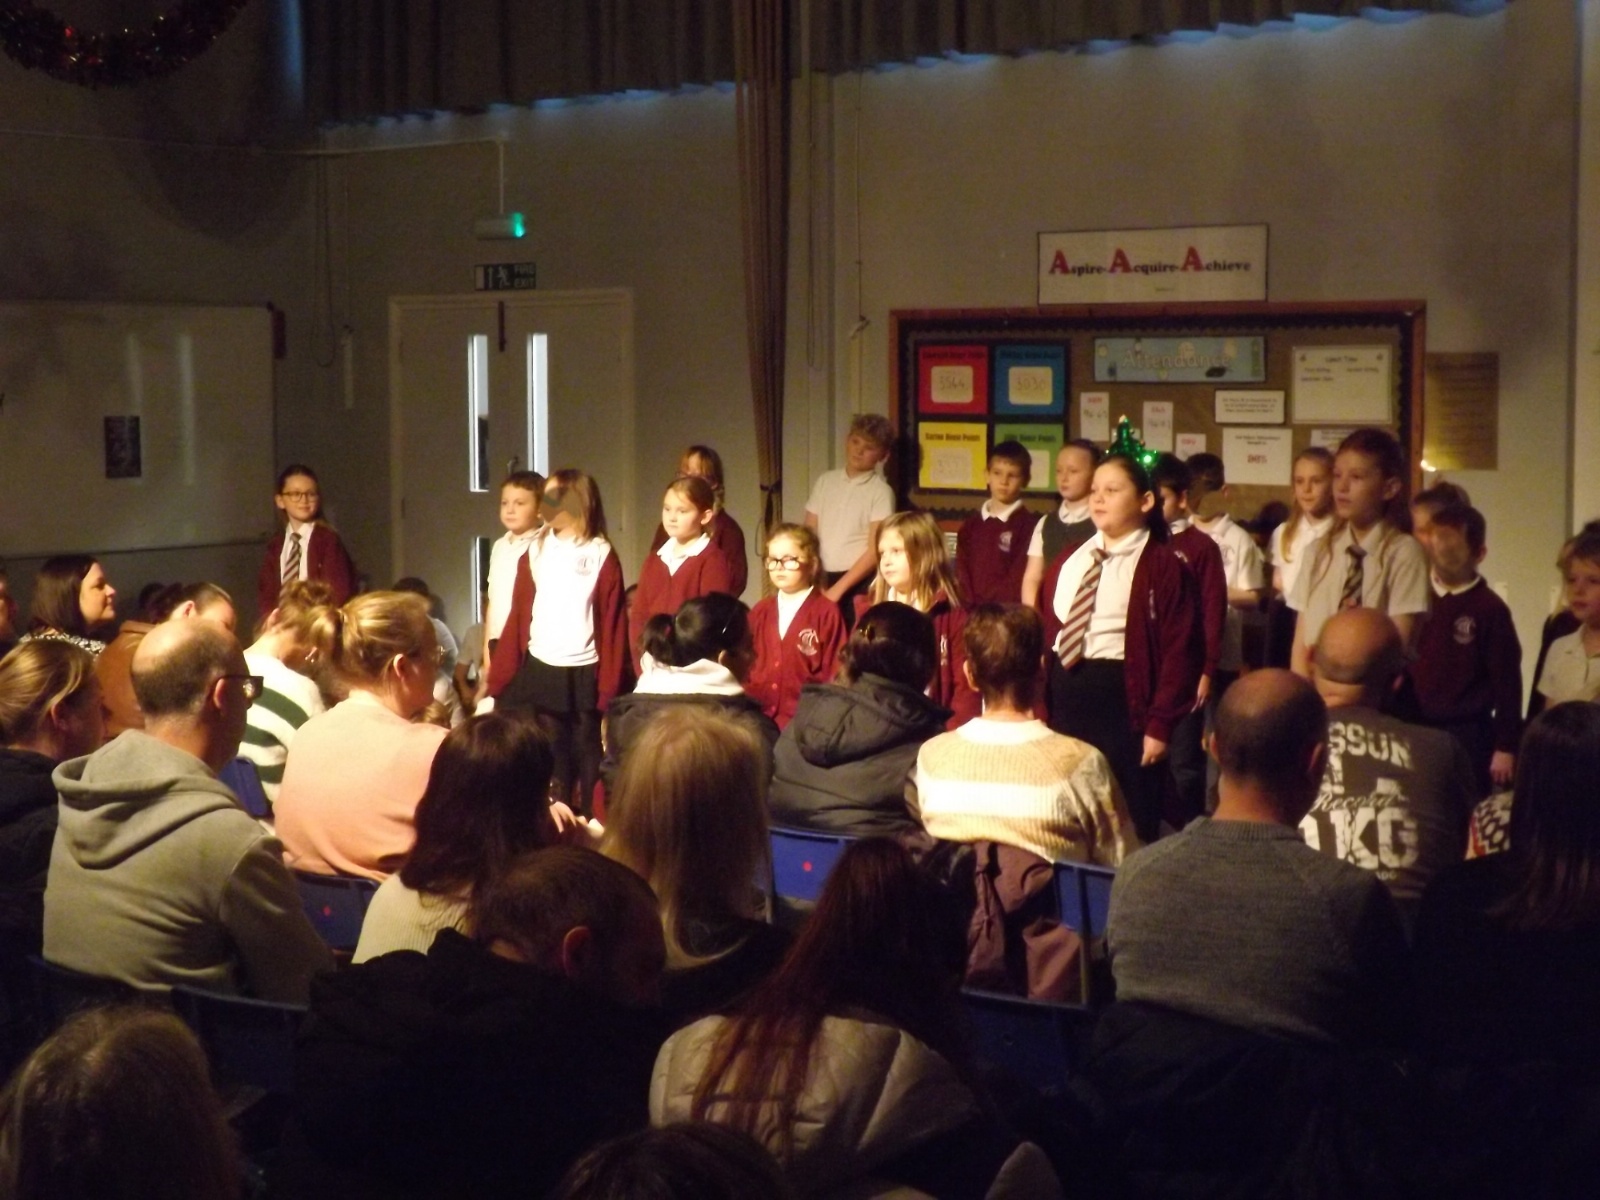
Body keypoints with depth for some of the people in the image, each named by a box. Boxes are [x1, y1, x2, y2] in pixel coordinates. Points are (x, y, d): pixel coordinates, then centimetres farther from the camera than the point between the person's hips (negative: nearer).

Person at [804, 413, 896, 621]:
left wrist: (837, 589, -12)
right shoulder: (825, 481, 9)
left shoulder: (881, 492, -4)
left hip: (858, 583, -4)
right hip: (822, 578, 4)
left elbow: (875, 551, -9)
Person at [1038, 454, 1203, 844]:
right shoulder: (1068, 562, 12)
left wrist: (1159, 725, -15)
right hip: (1064, 696, 6)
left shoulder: (1163, 567, -8)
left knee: (1129, 823, 4)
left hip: (1123, 698, -6)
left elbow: (1180, 652, -11)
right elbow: (1045, 631, 13)